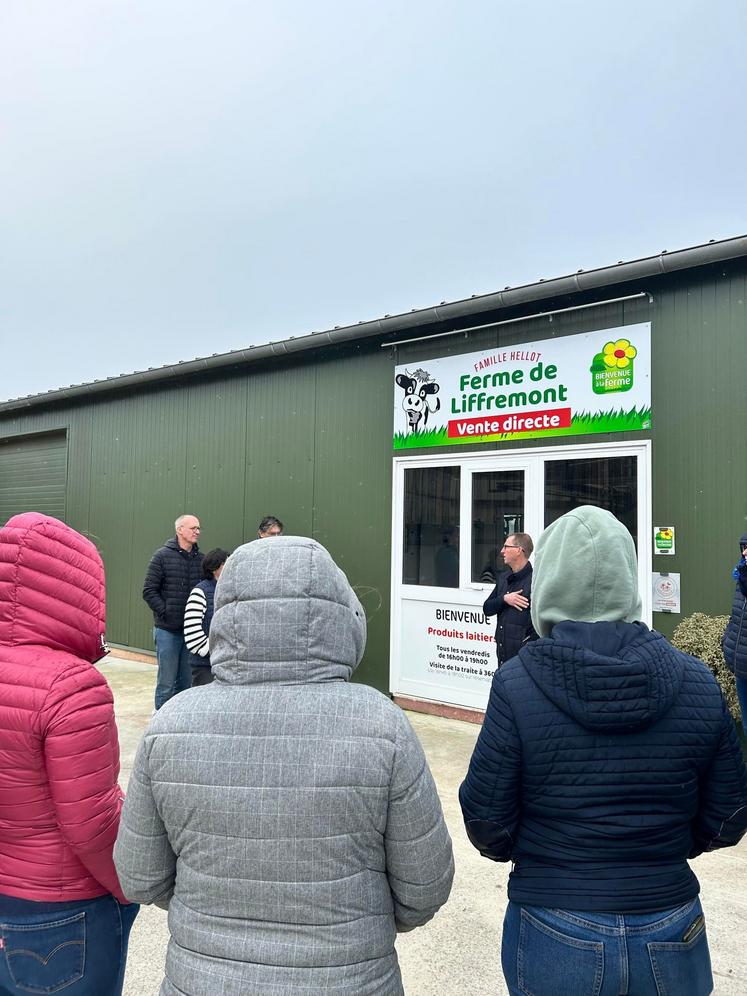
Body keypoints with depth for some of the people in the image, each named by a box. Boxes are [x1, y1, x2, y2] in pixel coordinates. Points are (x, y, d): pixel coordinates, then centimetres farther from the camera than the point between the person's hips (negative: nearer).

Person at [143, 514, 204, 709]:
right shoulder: (162, 556, -4)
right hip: (167, 630, -4)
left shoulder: (200, 558, 7)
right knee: (167, 683, 1)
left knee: (186, 682, 11)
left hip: (192, 630, 4)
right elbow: (149, 590, -4)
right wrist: (165, 613, -12)